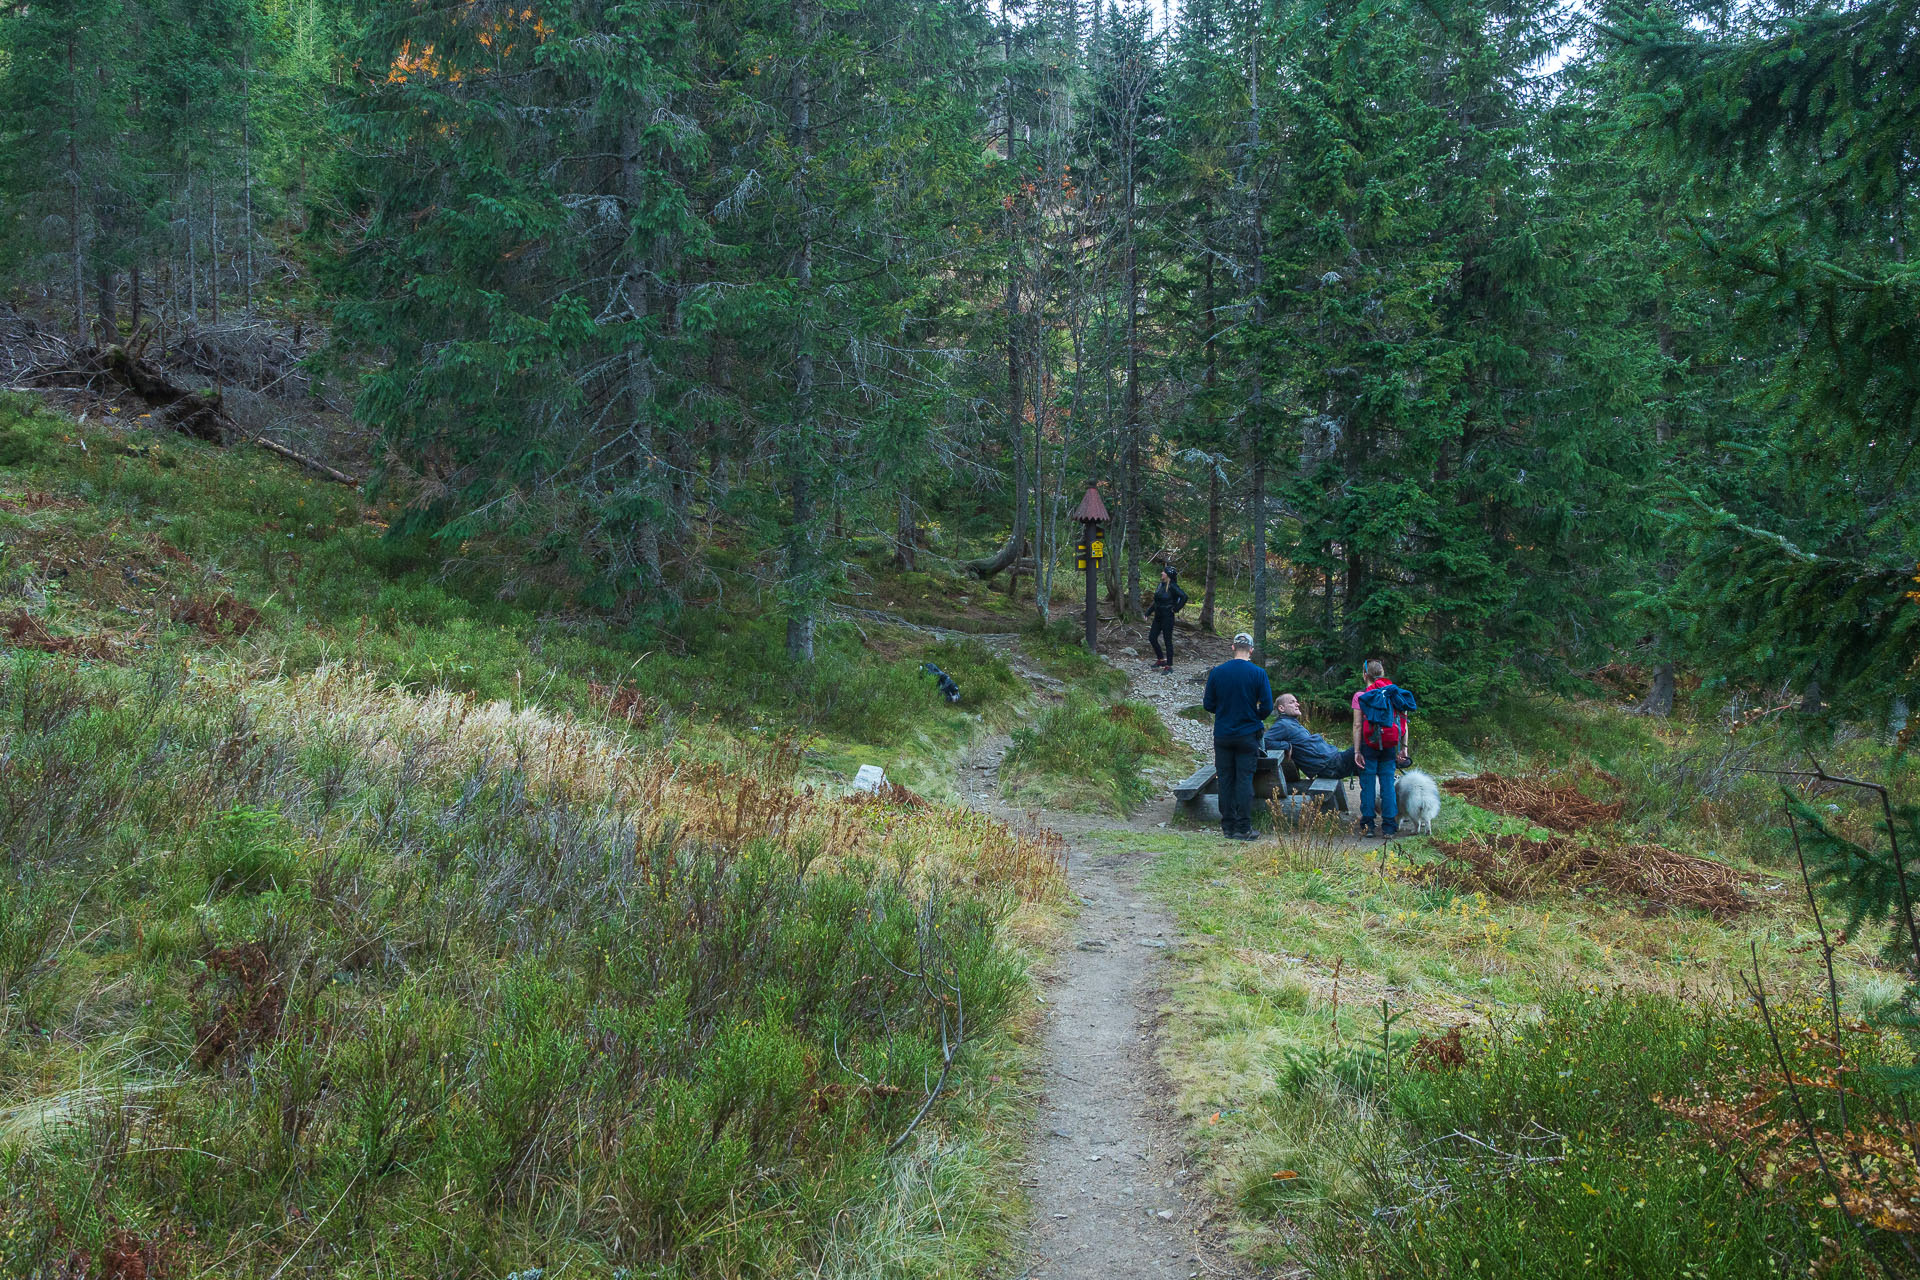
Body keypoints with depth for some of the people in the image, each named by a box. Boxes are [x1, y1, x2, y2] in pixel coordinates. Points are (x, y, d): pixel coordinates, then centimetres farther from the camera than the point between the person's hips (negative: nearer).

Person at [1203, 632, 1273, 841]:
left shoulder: (1216, 672, -3)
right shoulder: (1258, 674, -8)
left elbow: (1208, 704, 2)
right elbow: (1267, 707, -6)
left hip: (1222, 735, 2)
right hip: (1247, 735, -2)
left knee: (1226, 780, 8)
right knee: (1244, 780, 2)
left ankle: (1228, 826, 12)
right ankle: (1243, 828, 1)